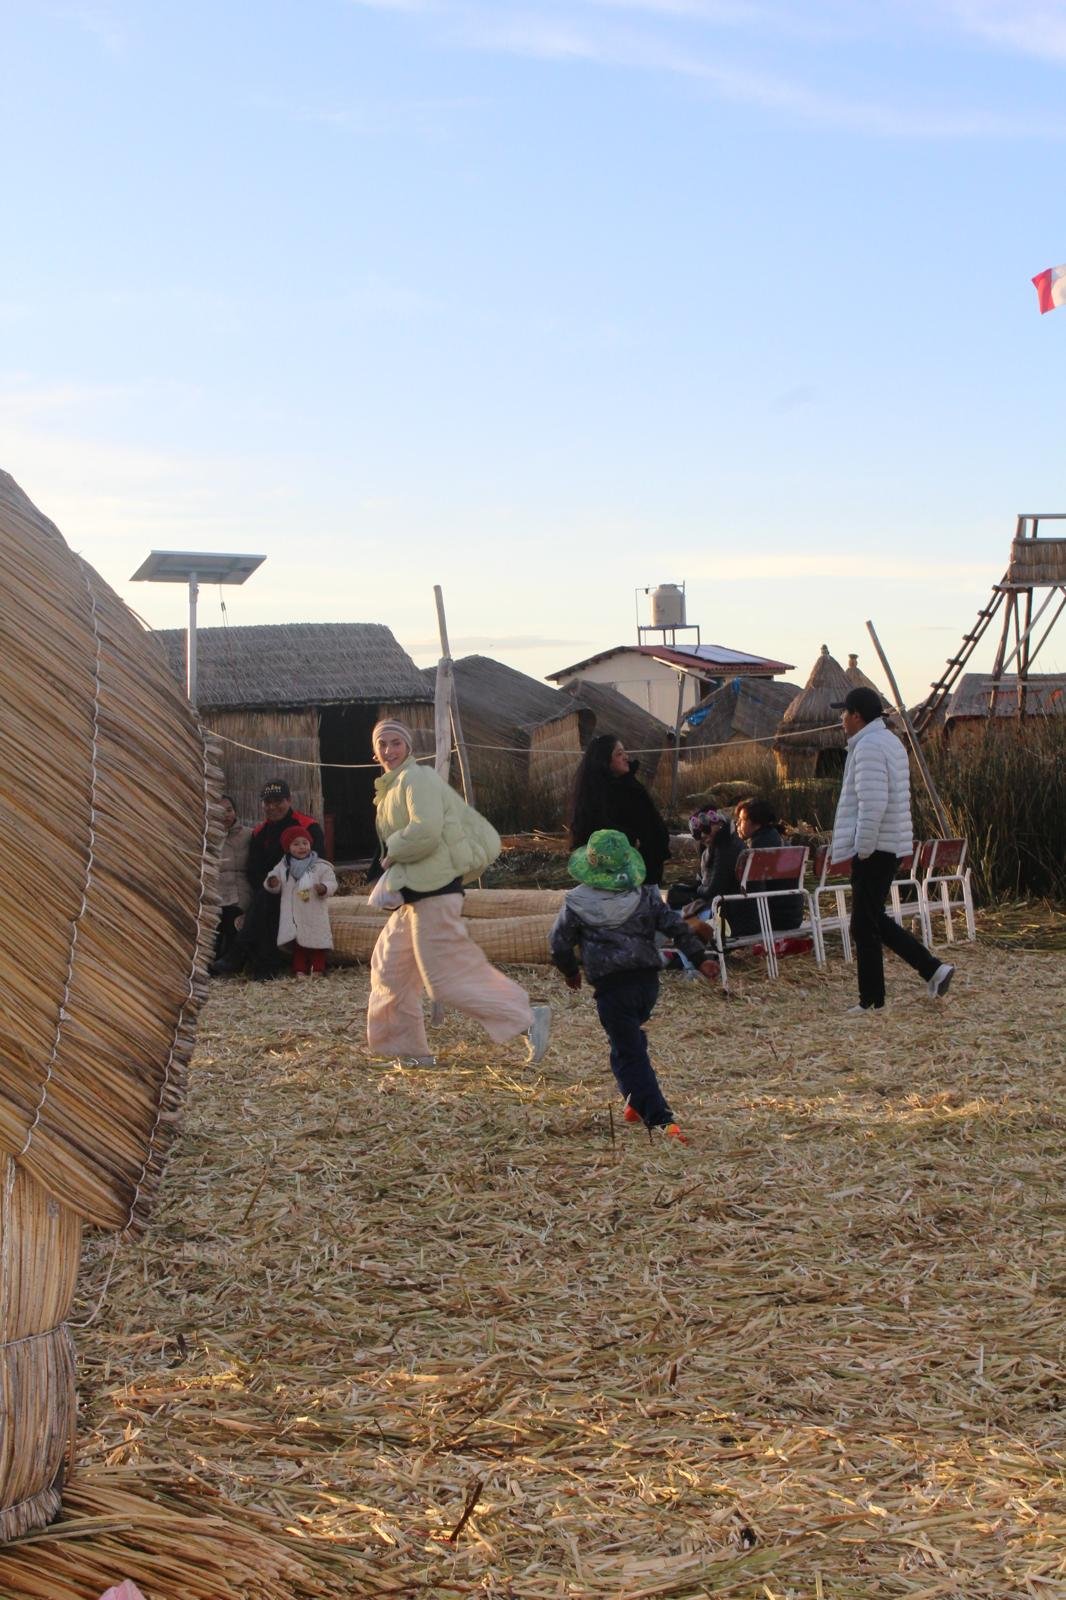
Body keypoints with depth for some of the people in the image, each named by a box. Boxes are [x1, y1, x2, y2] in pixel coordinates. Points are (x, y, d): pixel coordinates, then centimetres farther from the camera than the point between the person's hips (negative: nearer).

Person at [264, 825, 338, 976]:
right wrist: (271, 883, -12)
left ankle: (317, 970, 9)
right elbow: (275, 887, 12)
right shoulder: (283, 867, 6)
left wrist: (324, 888, -26)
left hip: (315, 915, -2)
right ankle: (299, 970, 11)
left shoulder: (320, 866, -1)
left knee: (316, 943, 1)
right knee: (297, 945, 6)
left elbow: (332, 882, -4)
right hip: (293, 915, 2)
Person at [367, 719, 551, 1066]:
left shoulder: (417, 779, -12)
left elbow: (425, 831, -25)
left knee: (449, 975, -12)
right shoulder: (392, 787, 18)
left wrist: (392, 854, -11)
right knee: (390, 967, 13)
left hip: (433, 893, -10)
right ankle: (411, 1051, 22)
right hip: (414, 895, 10)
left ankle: (529, 1018, -8)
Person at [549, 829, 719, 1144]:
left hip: (611, 988, -5)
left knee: (629, 1053, -3)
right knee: (631, 1038, 27)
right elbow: (677, 928, 2)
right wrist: (700, 959, 12)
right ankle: (637, 1103, 31)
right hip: (648, 981, 5)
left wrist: (570, 972, 21)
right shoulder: (646, 897, 2)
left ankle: (659, 1118, -14)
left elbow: (559, 944, 3)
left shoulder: (576, 905, -6)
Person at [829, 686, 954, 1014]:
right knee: (874, 921, 17)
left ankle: (871, 1000, 5)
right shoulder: (890, 742, 17)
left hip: (874, 849, -10)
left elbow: (872, 804, -25)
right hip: (892, 846, 10)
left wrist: (860, 850, -20)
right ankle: (933, 969, 12)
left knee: (864, 926, -1)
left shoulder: (868, 747, -17)